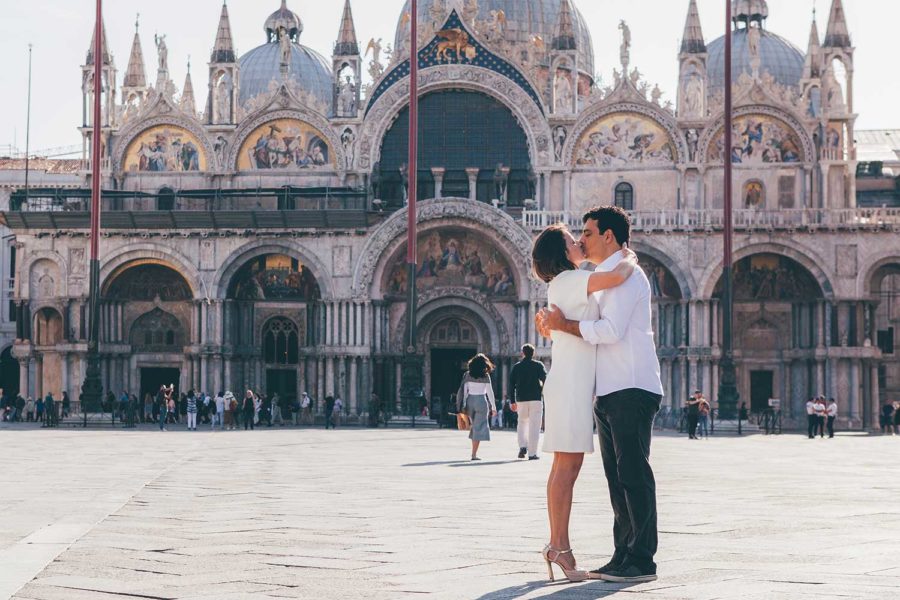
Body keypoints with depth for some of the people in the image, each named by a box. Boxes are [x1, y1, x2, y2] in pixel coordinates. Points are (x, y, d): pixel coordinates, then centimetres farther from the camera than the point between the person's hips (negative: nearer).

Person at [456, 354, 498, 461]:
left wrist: (463, 406, 7)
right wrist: (493, 407, 3)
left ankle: (474, 451, 18)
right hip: (481, 401, -4)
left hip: (470, 401, 4)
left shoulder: (468, 375, 3)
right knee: (479, 428, -1)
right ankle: (474, 454, -7)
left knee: (475, 426, 20)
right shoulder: (485, 376, -5)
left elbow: (464, 390, 3)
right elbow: (490, 392, -4)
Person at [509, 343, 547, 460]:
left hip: (521, 399, 2)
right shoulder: (538, 365, 1)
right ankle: (532, 453, -4)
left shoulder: (516, 367, 7)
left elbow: (511, 385, 6)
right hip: (536, 398, -2)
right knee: (534, 425, 0)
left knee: (522, 423, 17)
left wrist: (512, 401, 10)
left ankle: (522, 446, -3)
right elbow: (545, 380, -8)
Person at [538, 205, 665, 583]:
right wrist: (554, 325, 8)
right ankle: (623, 555, 11)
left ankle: (641, 559, -9)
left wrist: (564, 325, -12)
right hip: (609, 393, 10)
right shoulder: (604, 279, 24)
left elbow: (611, 330, -19)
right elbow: (595, 330, 25)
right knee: (617, 477, 9)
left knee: (633, 474, -10)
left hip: (632, 390, -10)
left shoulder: (626, 273, -8)